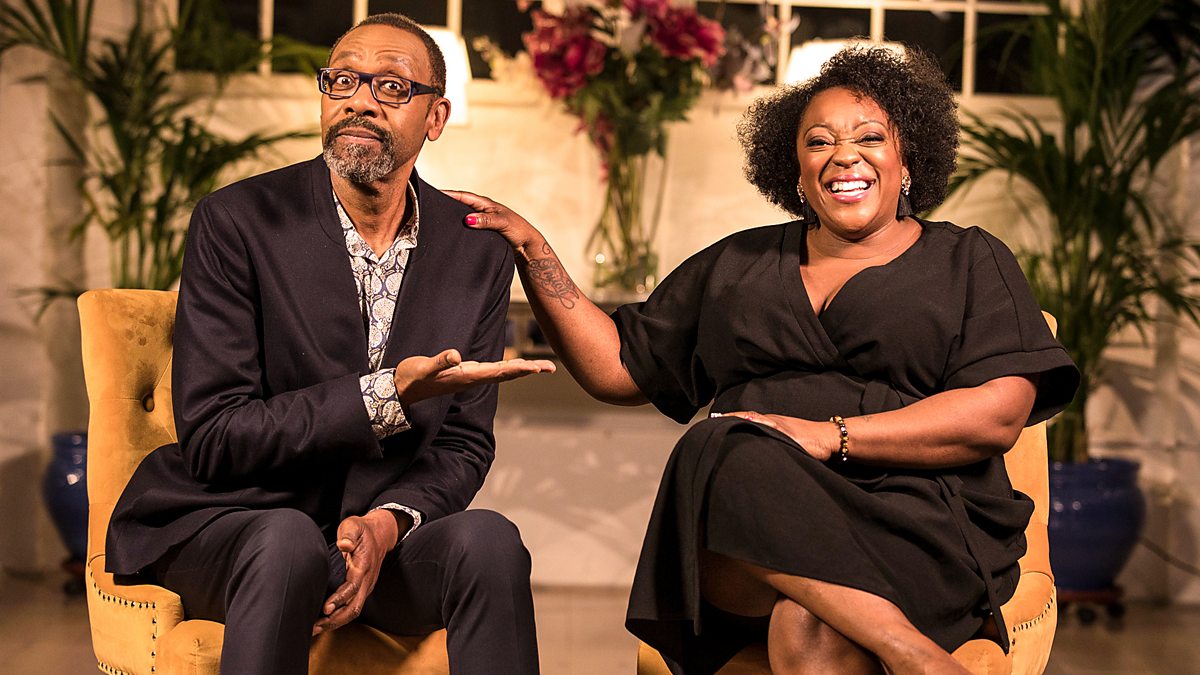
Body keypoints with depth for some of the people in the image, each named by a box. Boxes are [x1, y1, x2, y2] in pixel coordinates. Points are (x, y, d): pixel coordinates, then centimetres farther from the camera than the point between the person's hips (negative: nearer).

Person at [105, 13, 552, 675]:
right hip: (221, 520, -3)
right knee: (288, 542, -37)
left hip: (380, 530, 3)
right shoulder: (238, 221, -9)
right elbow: (210, 439, -13)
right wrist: (387, 396, -23)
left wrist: (388, 522, -16)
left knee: (487, 538, -28)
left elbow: (462, 446, 6)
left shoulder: (479, 250, 3)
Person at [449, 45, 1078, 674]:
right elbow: (619, 369, 24)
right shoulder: (736, 265, 25)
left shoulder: (968, 262, 15)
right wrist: (532, 250, 14)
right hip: (738, 527, 4)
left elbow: (1000, 412, -1)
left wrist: (830, 434, -12)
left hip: (915, 522, -4)